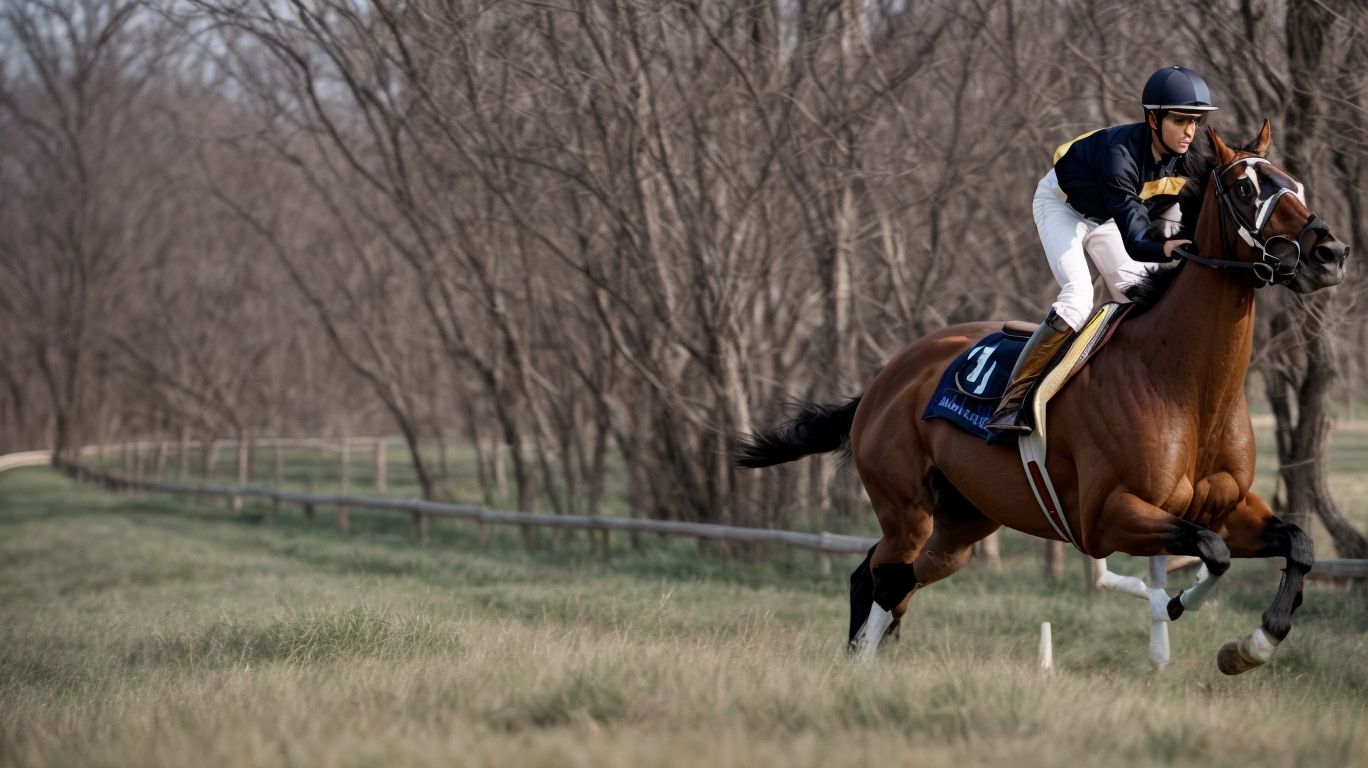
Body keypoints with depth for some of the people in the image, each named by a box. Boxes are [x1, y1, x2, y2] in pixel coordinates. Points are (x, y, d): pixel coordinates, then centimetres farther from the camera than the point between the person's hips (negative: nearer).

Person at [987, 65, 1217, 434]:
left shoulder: (1193, 166, -21)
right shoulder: (1119, 154, -41)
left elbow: (1192, 231, -10)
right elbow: (1134, 239, -48)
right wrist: (1163, 249, -67)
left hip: (1104, 218, 7)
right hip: (1061, 205, -7)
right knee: (1078, 297, -24)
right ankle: (1011, 400, -24)